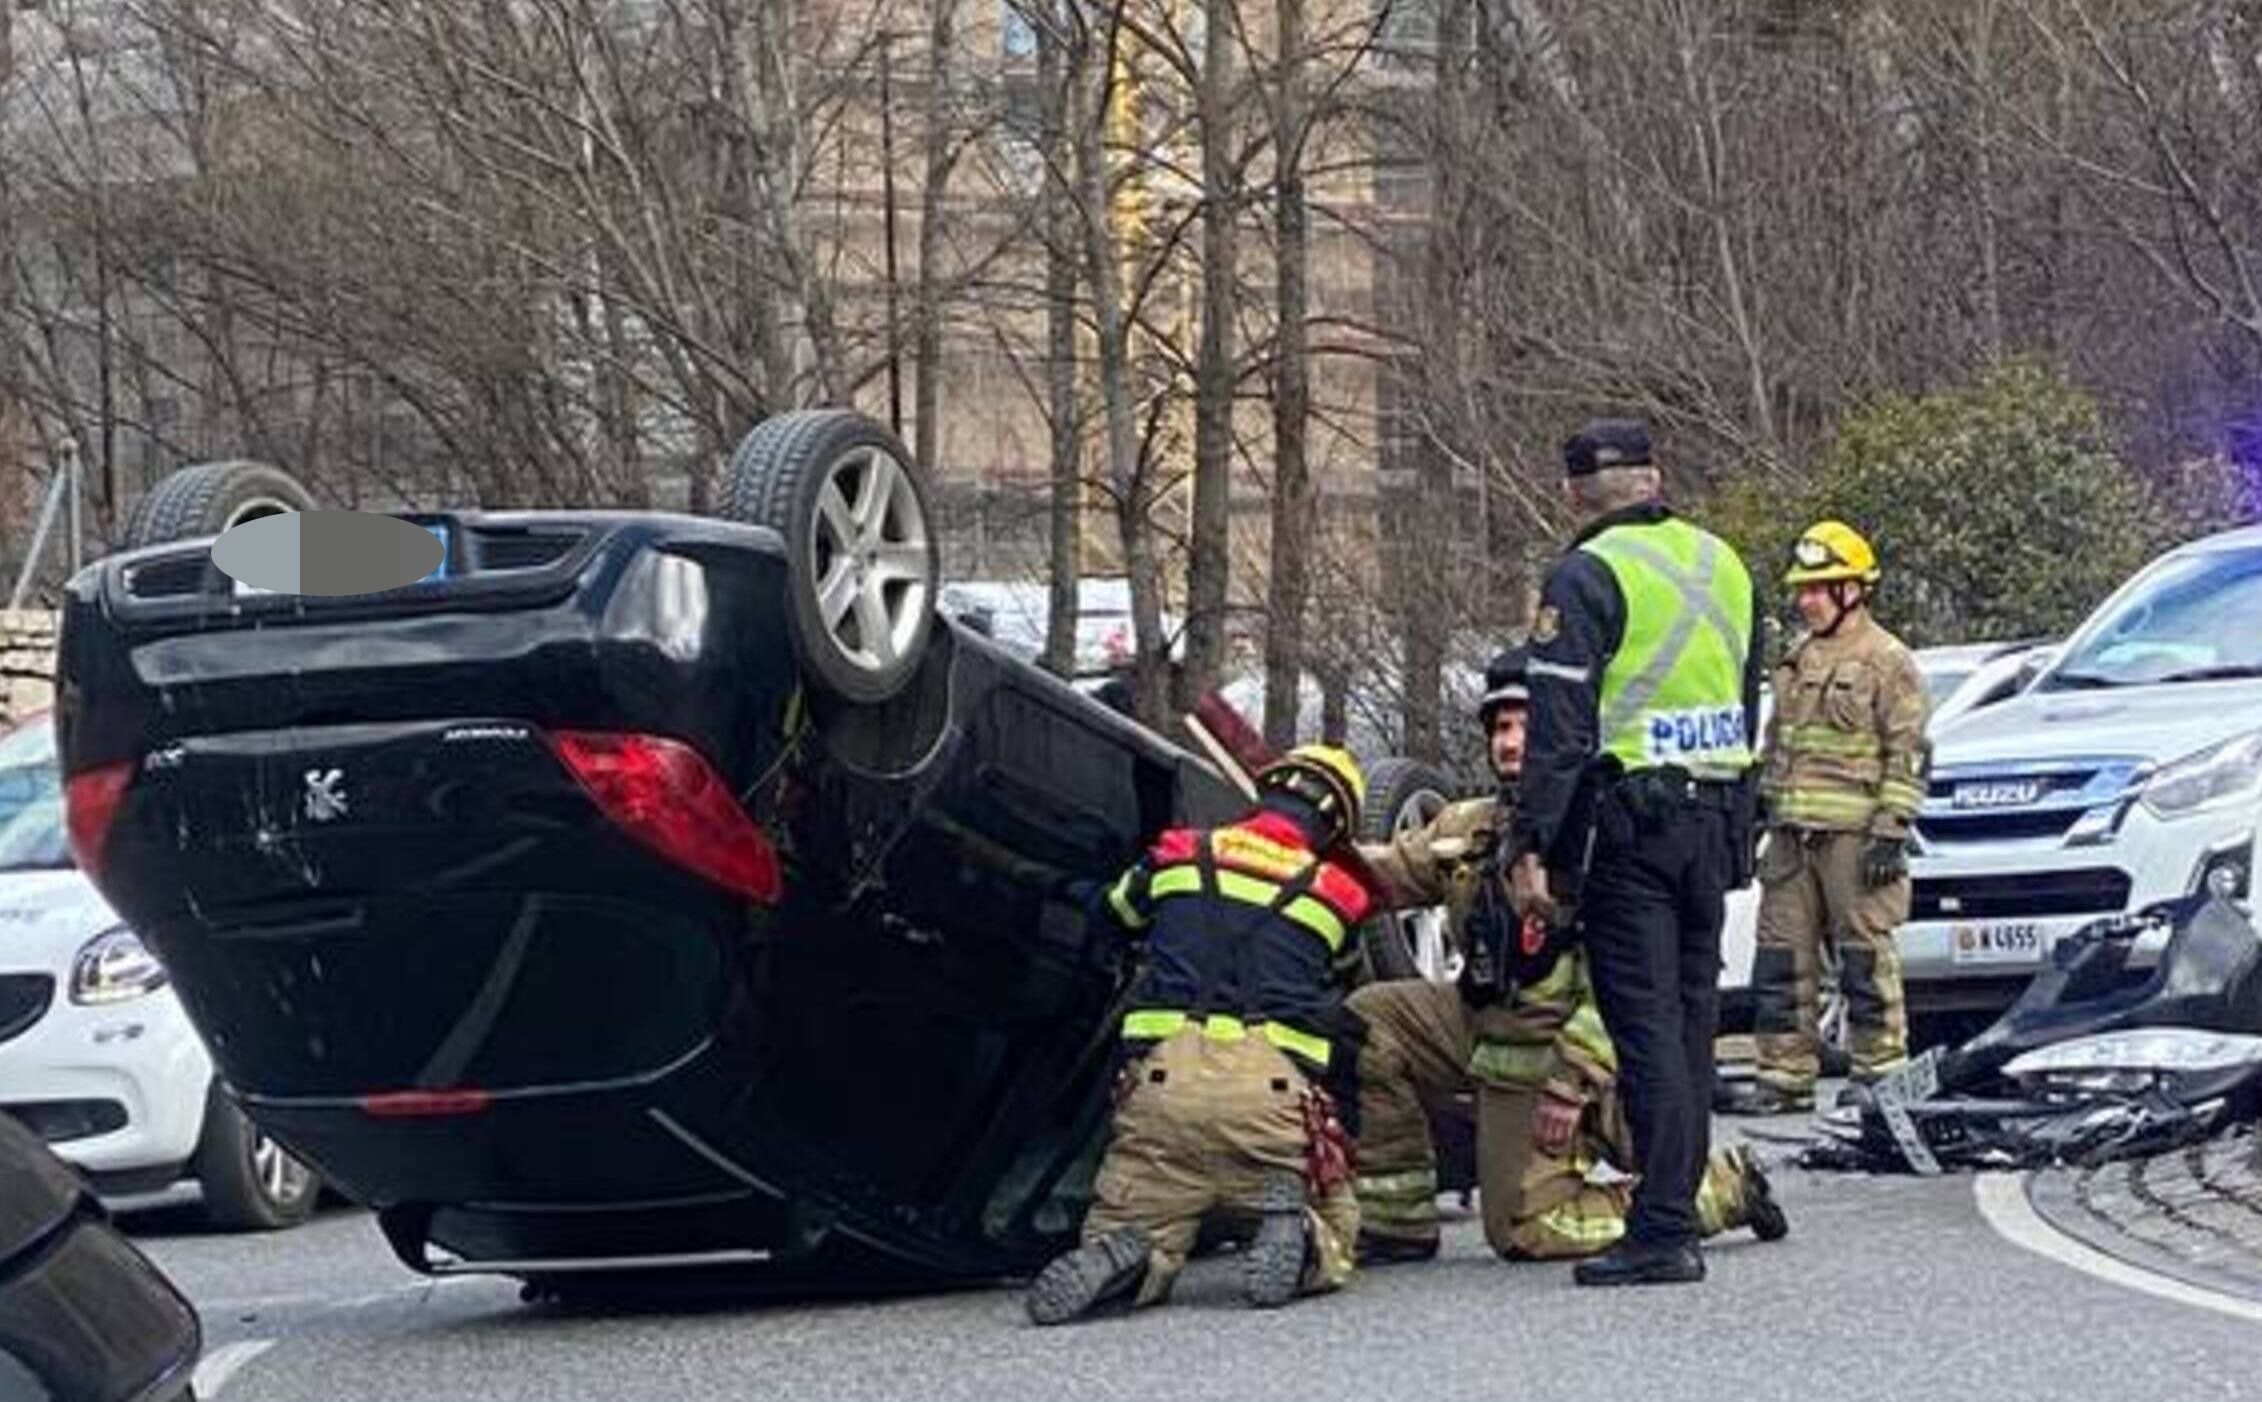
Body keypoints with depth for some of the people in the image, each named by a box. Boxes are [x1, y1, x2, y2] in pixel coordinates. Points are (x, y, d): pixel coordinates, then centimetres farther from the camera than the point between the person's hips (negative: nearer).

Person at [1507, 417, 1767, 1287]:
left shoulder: (1587, 577, -8)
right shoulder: (1723, 566, 15)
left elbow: (1559, 728, -14)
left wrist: (1531, 846, -13)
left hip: (1629, 821, -7)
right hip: (1715, 819, 7)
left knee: (1647, 1026, -8)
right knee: (1690, 1022, 12)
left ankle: (1663, 1232, -11)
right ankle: (1678, 1206, 17)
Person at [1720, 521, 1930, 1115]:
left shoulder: (1888, 662, -5)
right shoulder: (1798, 660, 17)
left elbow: (1908, 755, -8)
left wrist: (1890, 832, -14)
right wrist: (1764, 804, 20)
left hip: (1854, 836, -7)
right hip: (1792, 836, 7)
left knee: (1866, 958, -3)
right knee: (1782, 957, 6)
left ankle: (1881, 1075, 5)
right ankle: (1784, 1075, 12)